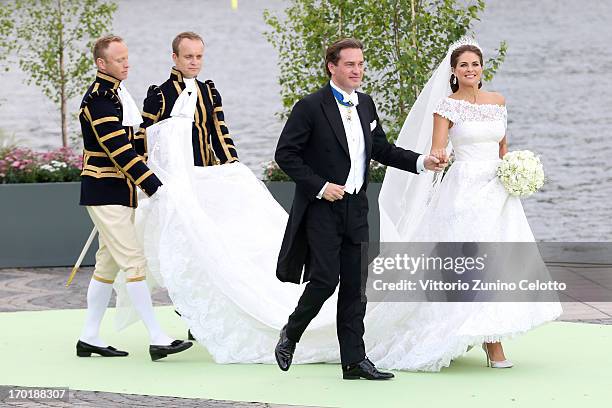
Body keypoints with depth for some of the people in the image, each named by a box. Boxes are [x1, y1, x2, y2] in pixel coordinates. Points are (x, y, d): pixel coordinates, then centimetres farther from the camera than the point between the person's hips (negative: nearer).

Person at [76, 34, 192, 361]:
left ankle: (89, 338, 18)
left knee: (109, 262, 12)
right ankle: (157, 339, -11)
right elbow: (120, 150, -23)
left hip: (122, 193, 10)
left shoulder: (118, 93, 14)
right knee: (134, 261, -11)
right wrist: (154, 186, -24)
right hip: (105, 193, -10)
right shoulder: (97, 98, -17)